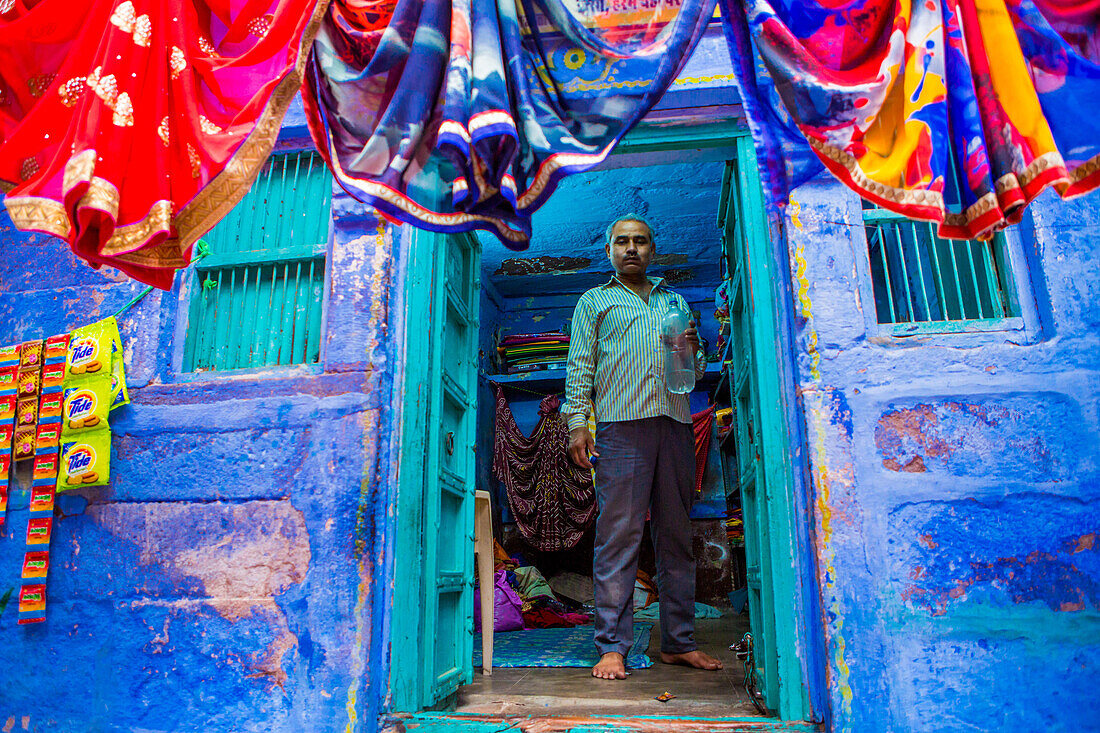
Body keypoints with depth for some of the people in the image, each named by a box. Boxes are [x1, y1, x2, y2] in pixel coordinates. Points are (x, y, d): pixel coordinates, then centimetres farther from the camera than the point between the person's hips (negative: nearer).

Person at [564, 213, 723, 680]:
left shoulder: (674, 301, 26)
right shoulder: (595, 301, 17)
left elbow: (697, 370, 25)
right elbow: (580, 366, 7)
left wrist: (693, 351, 2)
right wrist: (576, 422, -6)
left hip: (675, 424, 4)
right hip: (621, 424, -3)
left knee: (677, 537, 5)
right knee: (618, 537, -7)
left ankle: (679, 642, 13)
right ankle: (612, 647, -3)